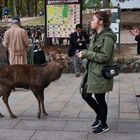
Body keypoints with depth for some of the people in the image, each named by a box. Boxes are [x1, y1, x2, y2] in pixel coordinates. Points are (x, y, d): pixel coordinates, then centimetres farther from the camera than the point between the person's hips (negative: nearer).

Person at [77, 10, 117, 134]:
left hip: (100, 74, -9)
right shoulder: (96, 35, 11)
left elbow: (104, 56, -23)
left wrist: (86, 53, -21)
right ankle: (100, 115, 34)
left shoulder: (107, 37, -17)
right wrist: (84, 53, 3)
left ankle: (104, 125, 23)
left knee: (100, 99, 4)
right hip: (91, 72, 9)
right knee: (85, 94, 13)